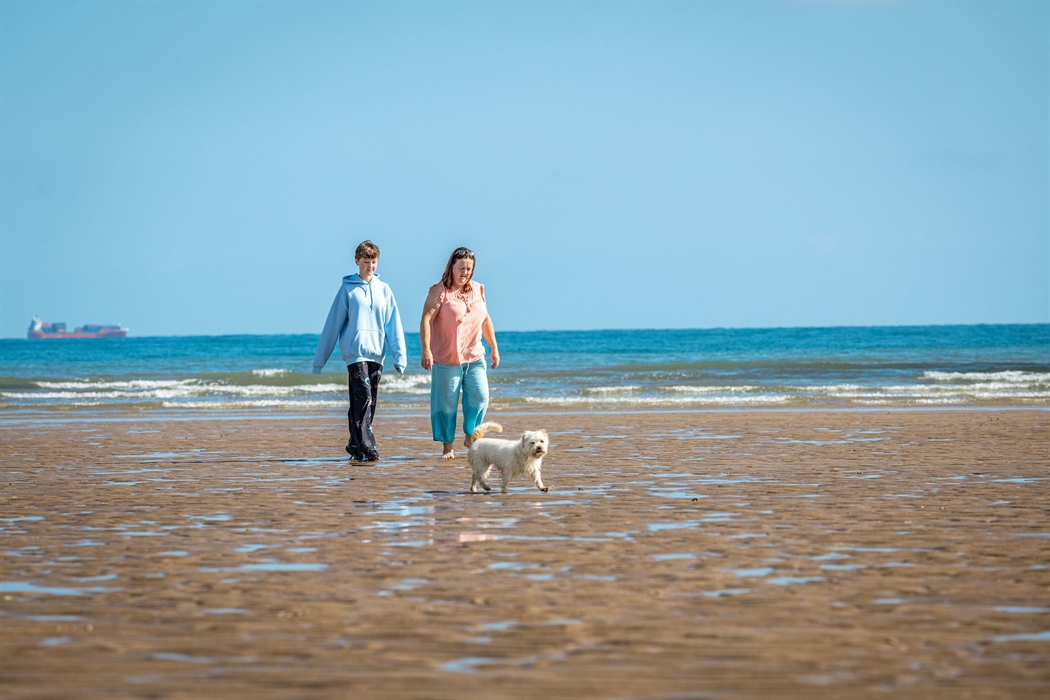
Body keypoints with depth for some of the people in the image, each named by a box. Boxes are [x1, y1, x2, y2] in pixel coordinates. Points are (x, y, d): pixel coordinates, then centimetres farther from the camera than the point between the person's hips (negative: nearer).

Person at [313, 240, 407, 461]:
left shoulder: (384, 290, 10)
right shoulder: (347, 289, 2)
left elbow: (394, 325, 7)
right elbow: (333, 325, 4)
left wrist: (400, 356, -2)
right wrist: (319, 358, 4)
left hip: (376, 353, 4)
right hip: (355, 352, -4)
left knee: (368, 402, 6)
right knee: (363, 397, -16)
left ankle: (355, 446, 15)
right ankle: (365, 445, -21)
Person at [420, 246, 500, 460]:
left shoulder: (478, 290, 11)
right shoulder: (439, 291, -6)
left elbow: (486, 320, 20)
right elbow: (426, 319, -15)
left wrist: (494, 348, 21)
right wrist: (426, 350, -25)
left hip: (474, 357, 4)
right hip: (446, 359, -4)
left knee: (480, 396, -6)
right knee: (446, 403, 1)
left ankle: (470, 437, 14)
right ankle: (447, 446, 11)